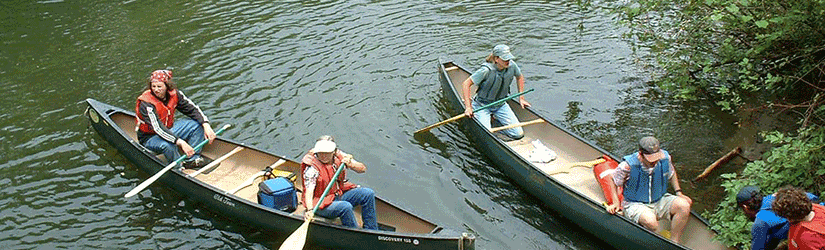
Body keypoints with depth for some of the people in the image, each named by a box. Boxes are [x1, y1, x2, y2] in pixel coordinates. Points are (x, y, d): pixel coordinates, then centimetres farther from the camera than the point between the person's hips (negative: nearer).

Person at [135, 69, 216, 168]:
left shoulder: (174, 94, -11)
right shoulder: (146, 104, -28)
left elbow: (193, 109, -4)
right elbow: (158, 129, -36)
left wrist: (206, 126, -20)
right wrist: (181, 143, -44)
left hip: (169, 129, 6)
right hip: (150, 137, -6)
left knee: (198, 125, -9)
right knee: (167, 145, -39)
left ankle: (192, 159, -9)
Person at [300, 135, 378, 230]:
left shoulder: (339, 156, -5)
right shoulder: (312, 168, -21)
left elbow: (363, 169, -4)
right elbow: (309, 191, -32)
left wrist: (350, 164, -25)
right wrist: (310, 210, -48)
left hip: (340, 194, 7)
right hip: (323, 202, -6)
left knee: (368, 194, -9)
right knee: (346, 207, -34)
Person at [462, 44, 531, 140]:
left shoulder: (512, 66, -13)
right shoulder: (486, 70, -29)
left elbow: (519, 77, 11)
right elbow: (466, 84, -24)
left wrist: (521, 98, 10)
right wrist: (468, 107, -28)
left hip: (500, 105, 5)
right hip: (482, 106, -5)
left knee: (518, 134, -6)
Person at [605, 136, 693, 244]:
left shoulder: (665, 158, -10)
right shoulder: (628, 166, -22)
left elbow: (671, 173, 15)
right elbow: (613, 181, -3)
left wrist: (679, 192, 7)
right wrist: (616, 203, -11)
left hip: (660, 200, 5)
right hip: (635, 204, -5)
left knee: (684, 206, -21)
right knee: (650, 222, -36)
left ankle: (674, 242, -9)